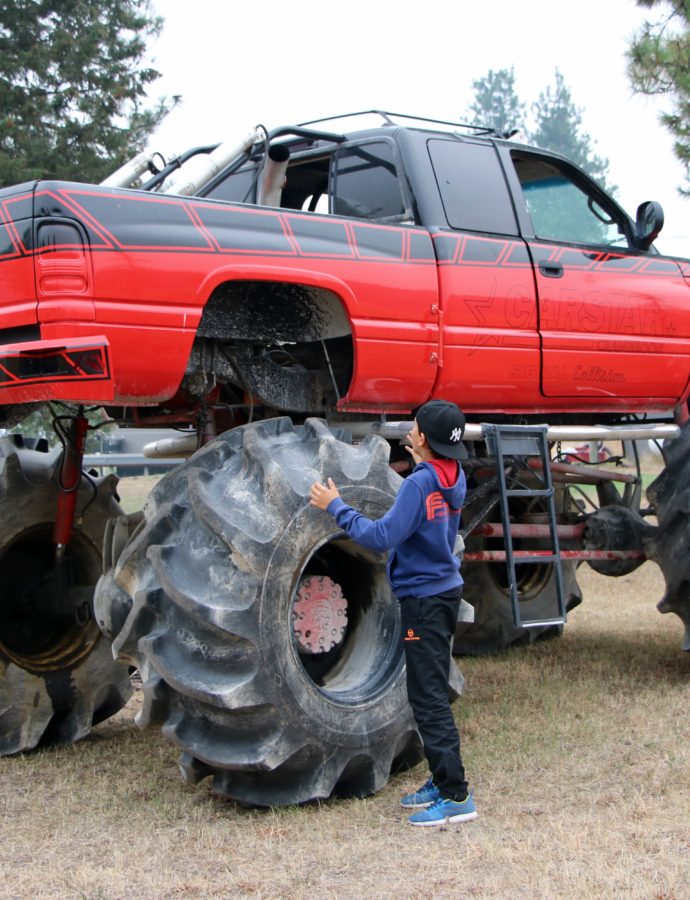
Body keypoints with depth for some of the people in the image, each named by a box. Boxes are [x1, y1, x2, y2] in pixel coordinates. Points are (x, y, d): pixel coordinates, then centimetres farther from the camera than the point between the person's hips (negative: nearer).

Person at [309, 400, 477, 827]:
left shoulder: (419, 484, -21)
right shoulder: (453, 479, 5)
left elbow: (382, 536, -24)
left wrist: (337, 507, -16)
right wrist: (420, 463, 34)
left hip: (425, 599, -9)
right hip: (445, 589, 9)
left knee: (429, 699, -6)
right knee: (431, 694, 18)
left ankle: (456, 796, -5)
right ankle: (441, 780, 26)